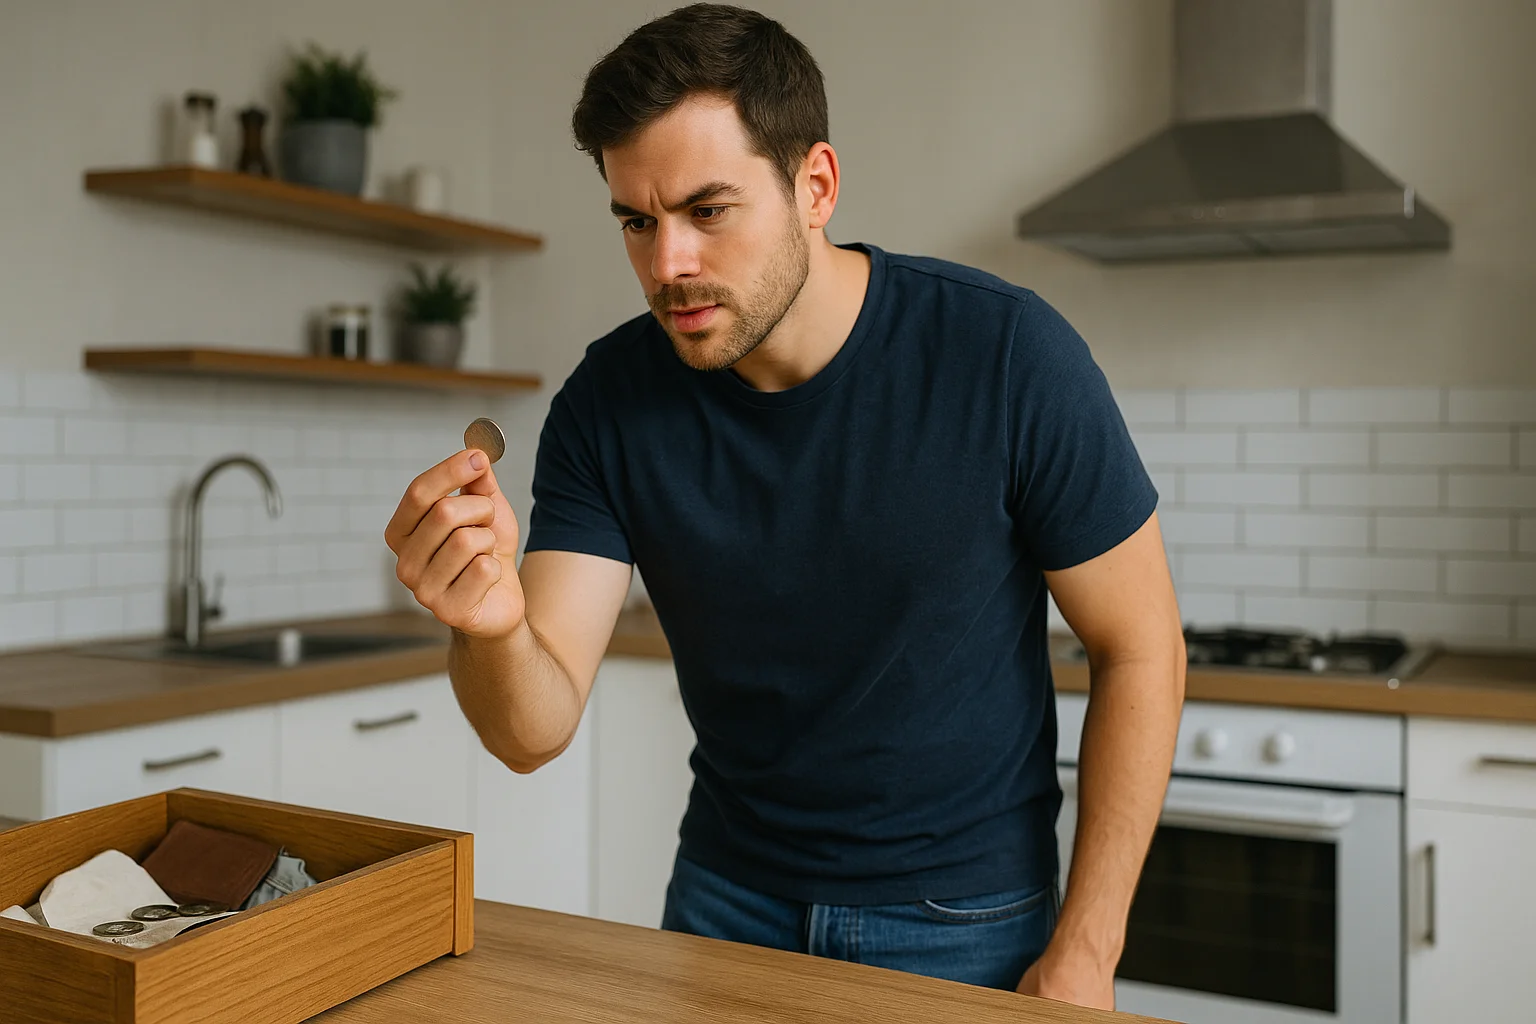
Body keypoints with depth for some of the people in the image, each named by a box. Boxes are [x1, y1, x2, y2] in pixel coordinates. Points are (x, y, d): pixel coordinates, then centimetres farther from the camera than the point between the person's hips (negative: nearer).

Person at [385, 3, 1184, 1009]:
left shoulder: (1007, 355, -22)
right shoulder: (609, 404, -13)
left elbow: (1140, 650, -12)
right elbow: (535, 731, -16)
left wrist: (1082, 956, -14)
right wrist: (492, 623, -39)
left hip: (964, 924, -2)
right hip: (729, 901, 3)